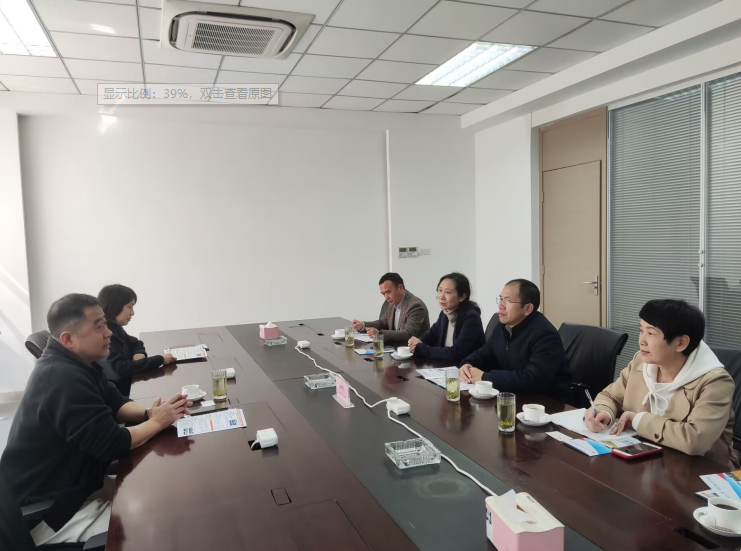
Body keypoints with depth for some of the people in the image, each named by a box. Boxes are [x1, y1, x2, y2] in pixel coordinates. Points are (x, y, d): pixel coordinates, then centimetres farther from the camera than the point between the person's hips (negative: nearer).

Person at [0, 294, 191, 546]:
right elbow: (111, 444, -30)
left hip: (72, 485, 9)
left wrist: (149, 413, -11)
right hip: (49, 511, -9)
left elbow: (115, 404, 9)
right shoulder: (64, 379, -31)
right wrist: (157, 422, -15)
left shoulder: (74, 364, 3)